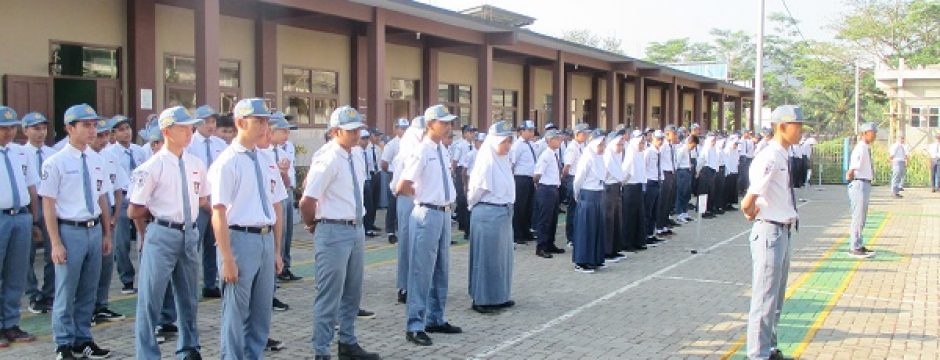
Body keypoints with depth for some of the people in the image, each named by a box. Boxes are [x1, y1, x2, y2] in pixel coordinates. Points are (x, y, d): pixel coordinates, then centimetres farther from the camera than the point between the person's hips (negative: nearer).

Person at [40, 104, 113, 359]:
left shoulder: (97, 160, 7)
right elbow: (48, 205, -9)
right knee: (66, 292, 4)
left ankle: (83, 339, 28)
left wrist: (107, 233, 13)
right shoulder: (56, 162, -9)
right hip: (70, 231, -5)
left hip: (94, 230, 5)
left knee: (88, 291, 14)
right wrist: (56, 243, -12)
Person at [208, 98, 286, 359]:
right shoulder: (226, 163, -10)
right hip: (240, 239, -7)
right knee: (236, 313, 2)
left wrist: (277, 250, 13)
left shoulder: (267, 163, 11)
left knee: (262, 313, 14)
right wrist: (227, 259, -17)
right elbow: (219, 214, -14)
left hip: (266, 240, 7)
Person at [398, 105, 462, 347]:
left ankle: (435, 319, 29)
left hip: (444, 213, 9)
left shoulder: (444, 151, 10)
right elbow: (402, 187, -17)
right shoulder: (422, 152, -15)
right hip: (427, 214, -9)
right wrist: (423, 197, -3)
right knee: (422, 271, -3)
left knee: (441, 270, 16)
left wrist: (448, 200, 10)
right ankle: (415, 326, 5)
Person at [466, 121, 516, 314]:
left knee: (502, 255, 16)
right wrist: (474, 205, 5)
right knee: (486, 256, 1)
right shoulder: (487, 162, -16)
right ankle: (481, 300, 11)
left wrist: (508, 209, 9)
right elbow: (475, 191, -10)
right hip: (488, 214, -8)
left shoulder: (504, 160, 8)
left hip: (504, 214, 9)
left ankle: (500, 296, 28)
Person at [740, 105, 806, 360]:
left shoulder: (783, 157, 9)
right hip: (770, 232, -10)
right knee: (765, 299, -1)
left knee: (776, 298, 20)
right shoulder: (769, 158, -21)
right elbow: (748, 204, -29)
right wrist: (752, 212, -9)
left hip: (783, 232, 10)